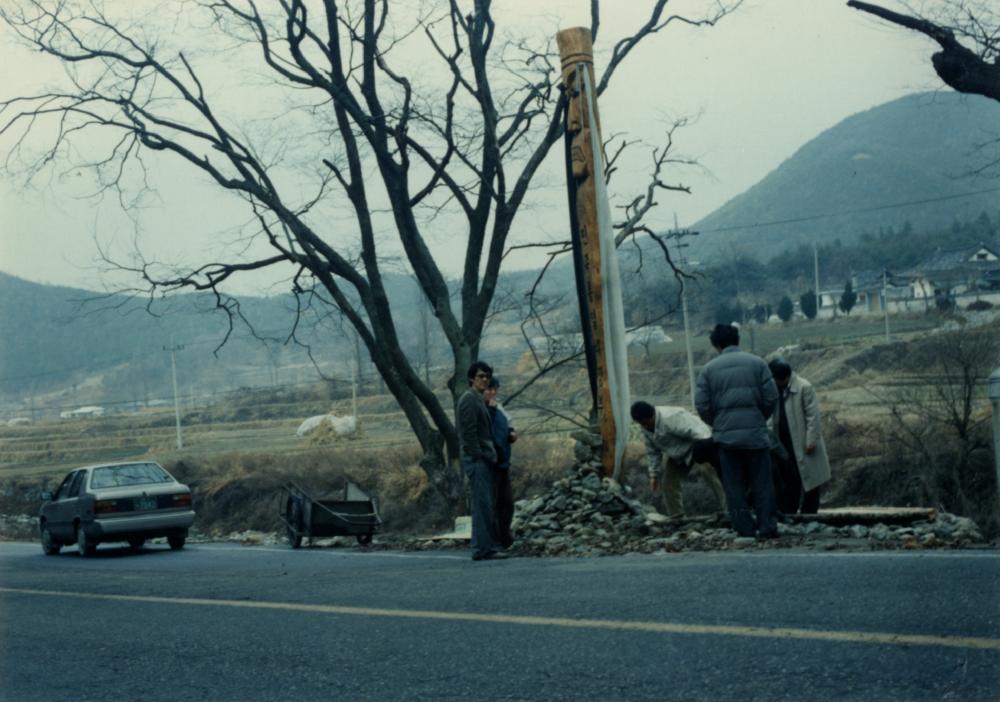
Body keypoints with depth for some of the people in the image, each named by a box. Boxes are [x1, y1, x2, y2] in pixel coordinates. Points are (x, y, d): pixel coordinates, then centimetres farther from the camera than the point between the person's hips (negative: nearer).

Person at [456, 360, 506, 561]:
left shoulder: (478, 400, 22)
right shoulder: (469, 400, -10)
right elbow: (469, 433, -17)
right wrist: (478, 456, -18)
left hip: (484, 459, 10)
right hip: (477, 459, -10)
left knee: (487, 505, 9)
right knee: (482, 504, -12)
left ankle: (490, 546, 11)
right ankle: (483, 549, -14)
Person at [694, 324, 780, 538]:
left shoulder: (709, 369, 2)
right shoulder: (756, 363, 2)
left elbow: (702, 405, -1)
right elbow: (771, 397, -1)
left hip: (726, 434, 0)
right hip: (755, 432, 0)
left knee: (734, 485, 6)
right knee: (761, 482, 6)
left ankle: (745, 529, 6)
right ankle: (767, 527, 2)